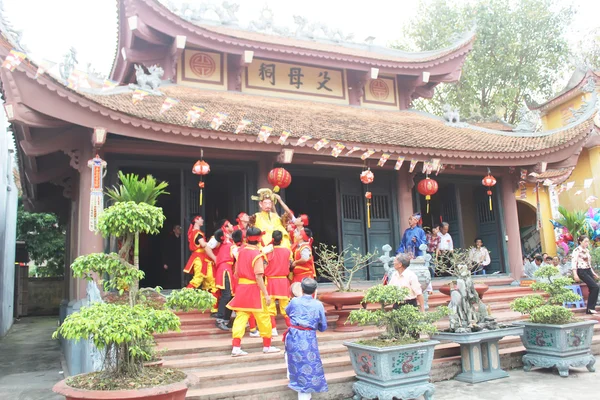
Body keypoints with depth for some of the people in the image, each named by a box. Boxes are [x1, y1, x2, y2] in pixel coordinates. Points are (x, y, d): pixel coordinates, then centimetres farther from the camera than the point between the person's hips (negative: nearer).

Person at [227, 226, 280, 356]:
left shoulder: (241, 251, 5)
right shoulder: (257, 254, -14)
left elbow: (236, 272, 9)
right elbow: (258, 276, -19)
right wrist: (266, 294, -16)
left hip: (241, 287, 6)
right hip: (254, 289, -6)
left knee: (240, 316, 6)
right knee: (263, 318, 8)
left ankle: (236, 347, 1)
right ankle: (267, 346, 20)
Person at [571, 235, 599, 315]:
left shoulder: (587, 250, 16)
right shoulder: (577, 250, -10)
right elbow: (573, 262, -16)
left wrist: (593, 273, 22)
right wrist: (575, 274, -23)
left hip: (589, 271, 8)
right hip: (582, 271, -8)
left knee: (592, 289, 1)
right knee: (595, 287, -16)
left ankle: (589, 309, 7)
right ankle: (590, 307, -9)